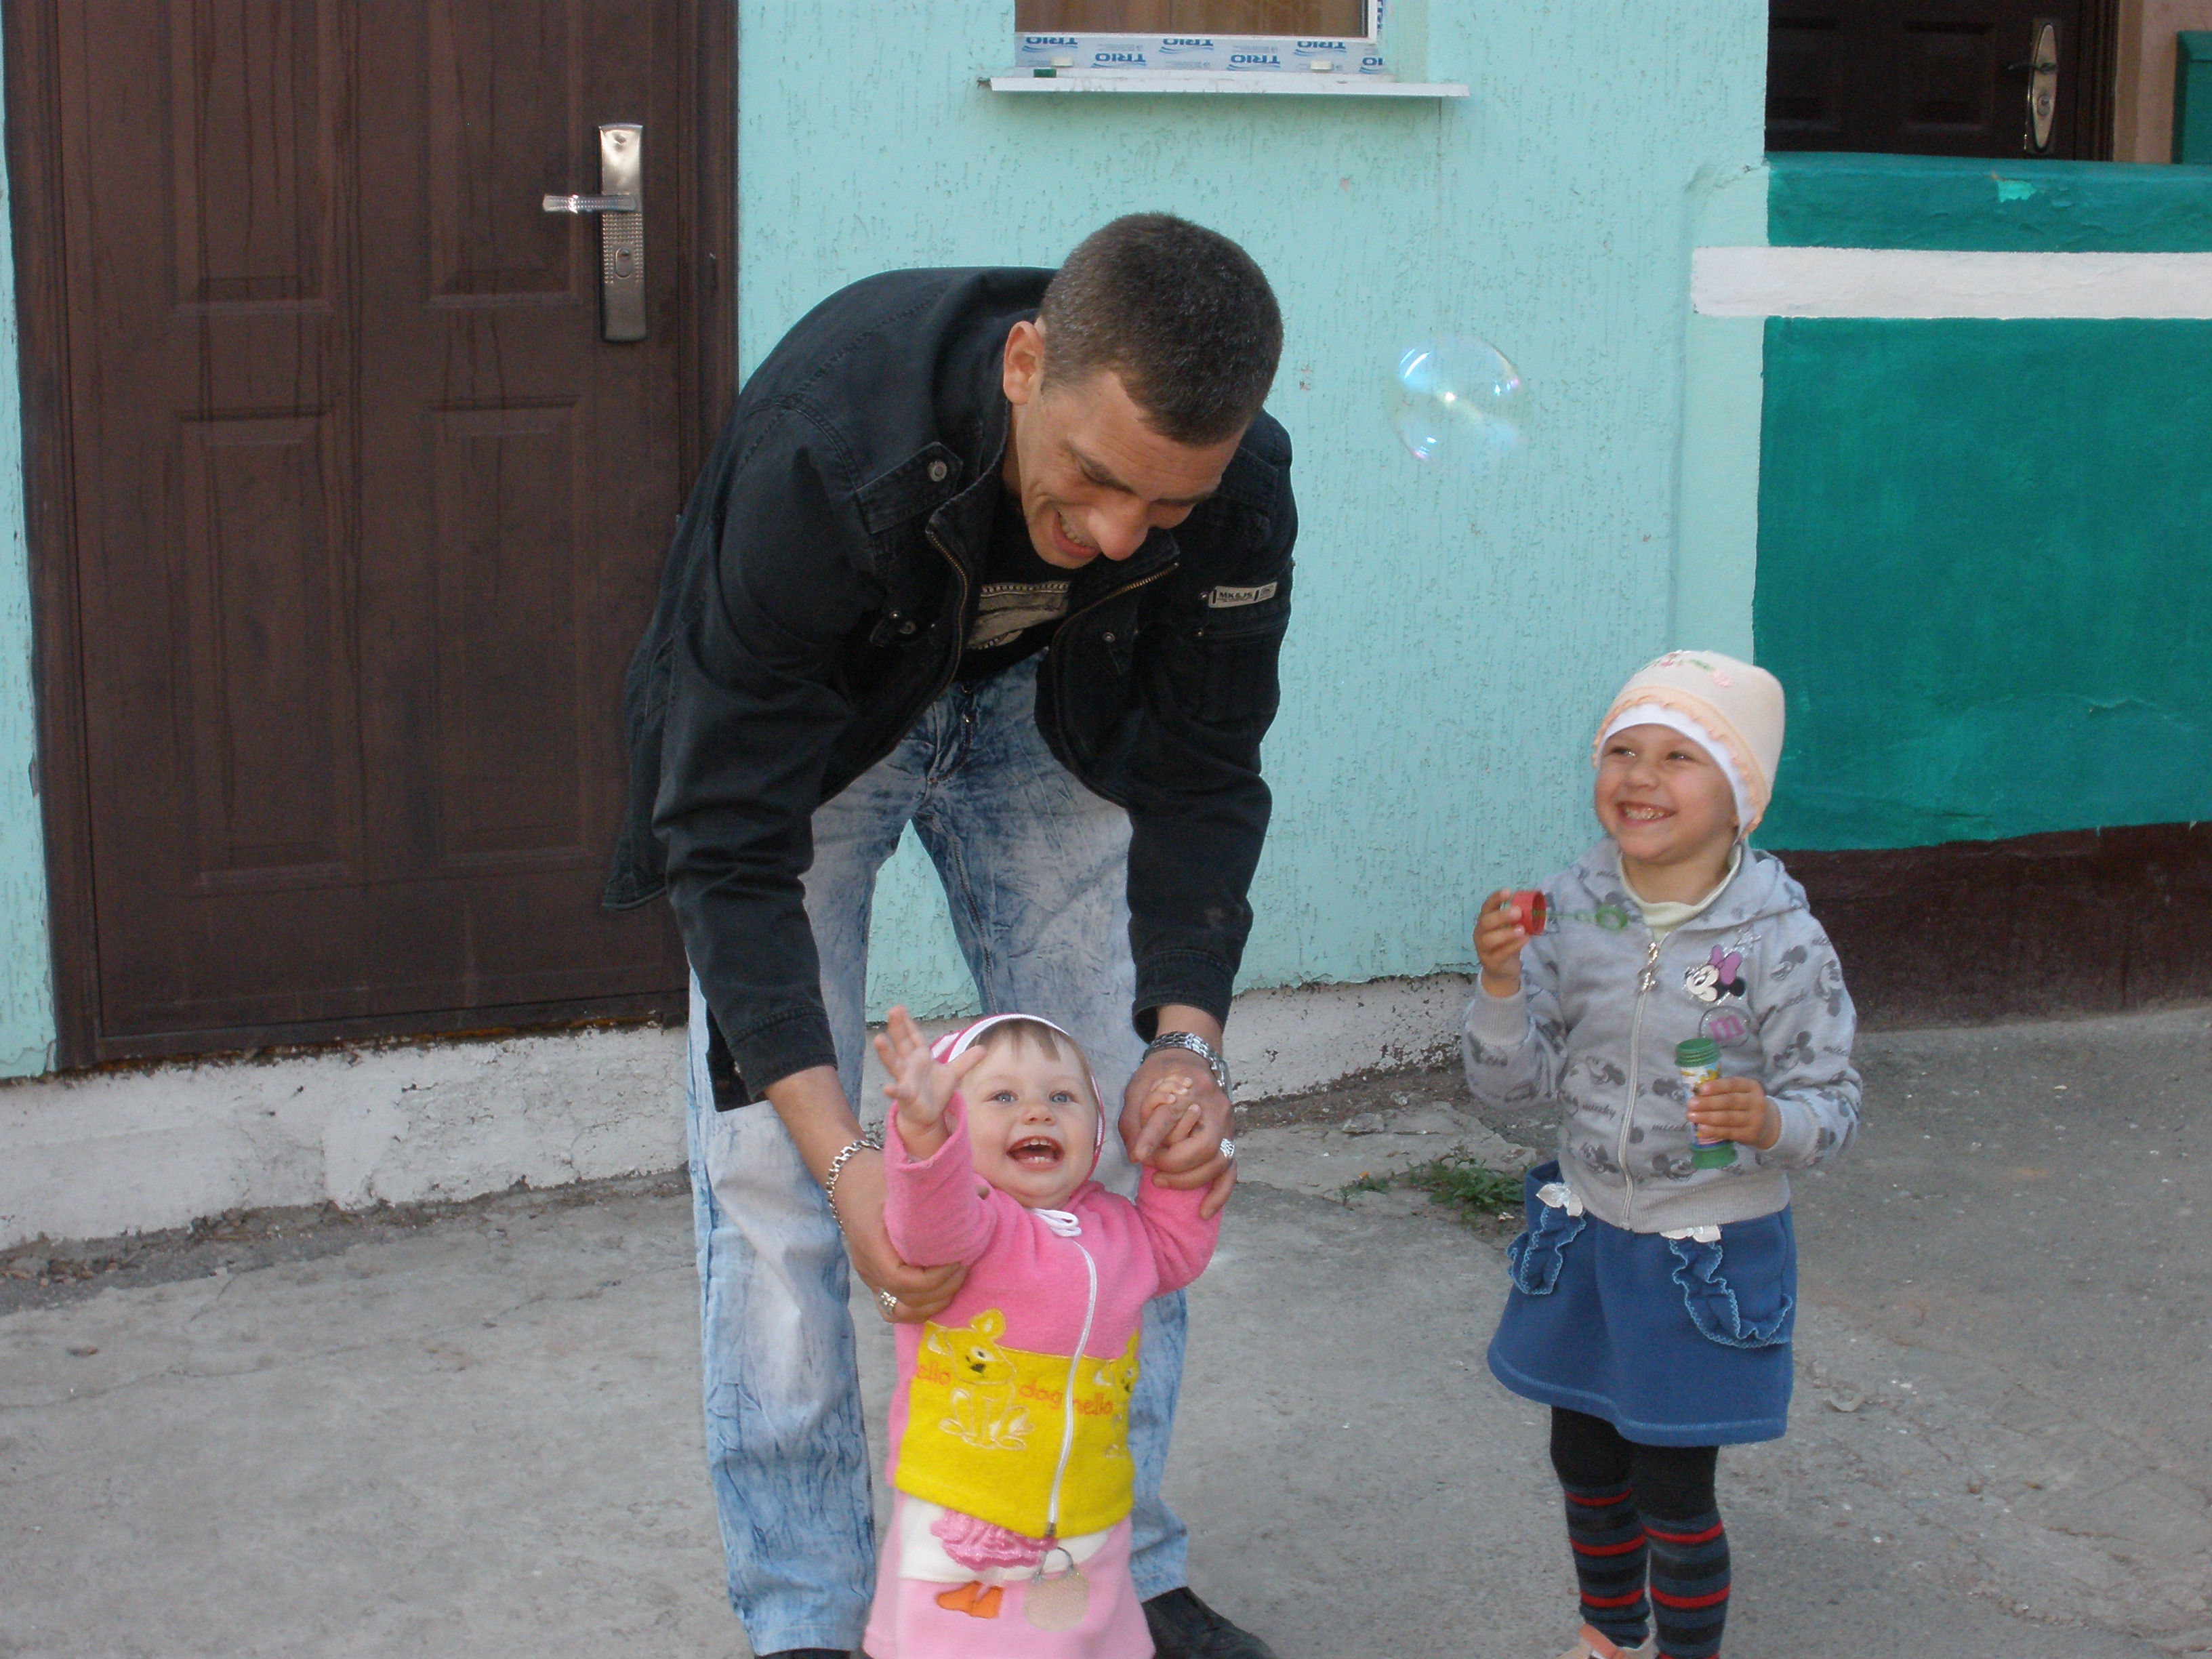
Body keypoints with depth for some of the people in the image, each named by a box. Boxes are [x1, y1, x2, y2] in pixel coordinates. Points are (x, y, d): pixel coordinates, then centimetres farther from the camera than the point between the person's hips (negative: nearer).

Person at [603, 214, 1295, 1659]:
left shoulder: (1239, 486, -30)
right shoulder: (820, 443, -42)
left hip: (1044, 710, 3)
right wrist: (844, 1157, -45)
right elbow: (734, 836, -37)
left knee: (1133, 1132, -1)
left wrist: (1188, 1035, -33)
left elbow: (1201, 779, -16)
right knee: (769, 1154, -9)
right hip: (802, 723, -3)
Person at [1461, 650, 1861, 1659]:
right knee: (1584, 1461, 19)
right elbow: (1506, 1085, -5)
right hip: (1586, 1230, 4)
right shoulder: (1568, 911, -7)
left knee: (1673, 1490, 3)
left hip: (1713, 1251, -4)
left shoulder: (1780, 940, -17)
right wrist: (1501, 982, -22)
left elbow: (1835, 1102, -11)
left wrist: (1770, 1122, -32)